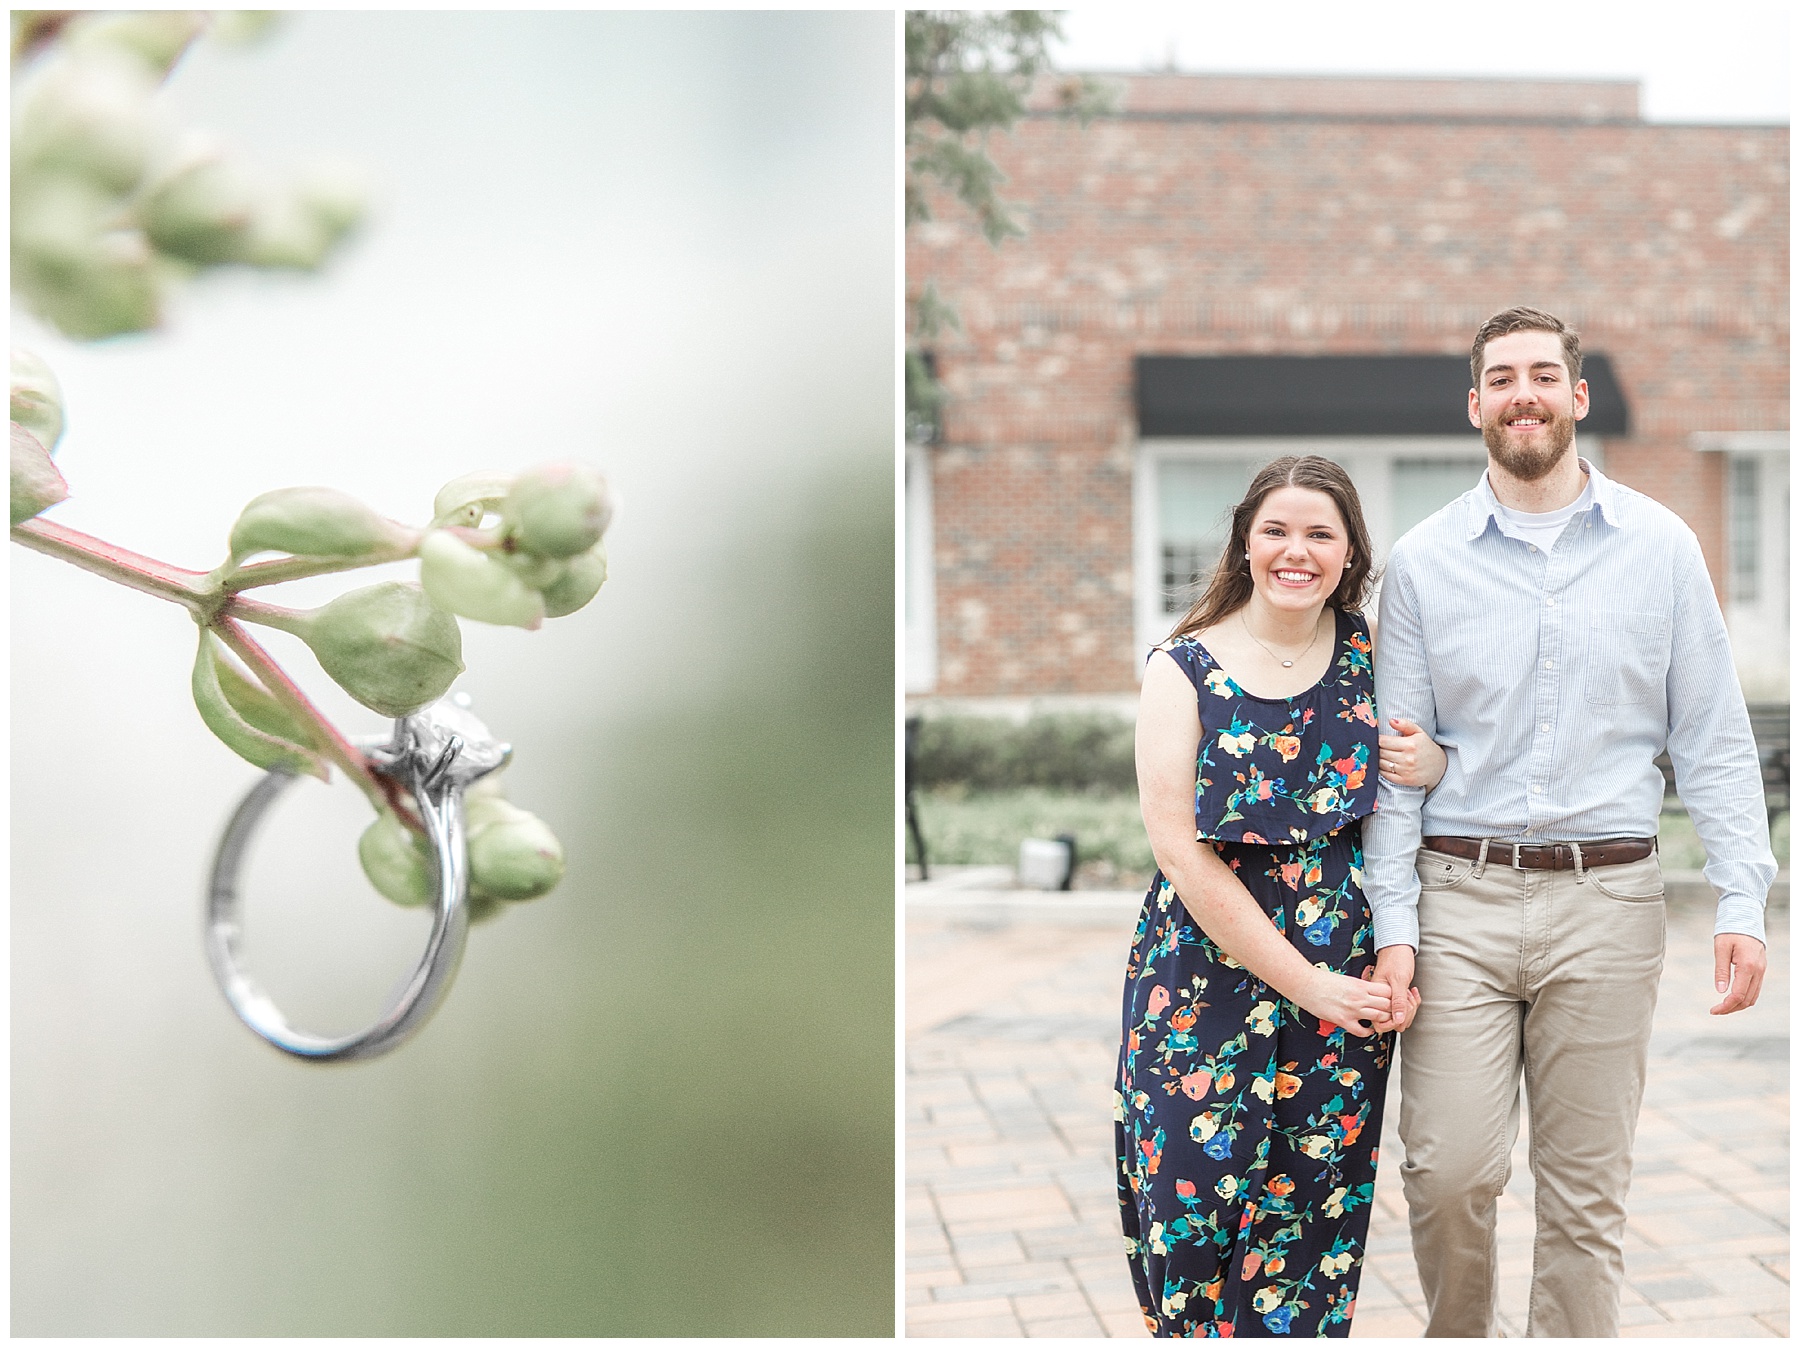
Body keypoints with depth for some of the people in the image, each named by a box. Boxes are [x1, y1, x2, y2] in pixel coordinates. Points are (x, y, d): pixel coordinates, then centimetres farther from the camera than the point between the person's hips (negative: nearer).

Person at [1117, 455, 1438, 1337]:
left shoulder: (1371, 653, 5)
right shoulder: (1183, 670, -4)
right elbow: (1181, 850, -9)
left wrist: (1435, 763, -4)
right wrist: (1305, 982, -12)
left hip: (1347, 981, 3)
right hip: (1210, 978, -2)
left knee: (1315, 1206, 5)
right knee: (1195, 1201, -3)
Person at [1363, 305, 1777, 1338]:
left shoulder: (1661, 547, 5)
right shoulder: (1423, 562, 5)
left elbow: (1713, 739, 5)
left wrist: (1742, 903, -4)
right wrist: (1392, 925, -3)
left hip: (1607, 902, 0)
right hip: (1461, 900, 0)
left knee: (1588, 1190, 6)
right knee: (1450, 1173, -3)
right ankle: (1457, 1332, 23)